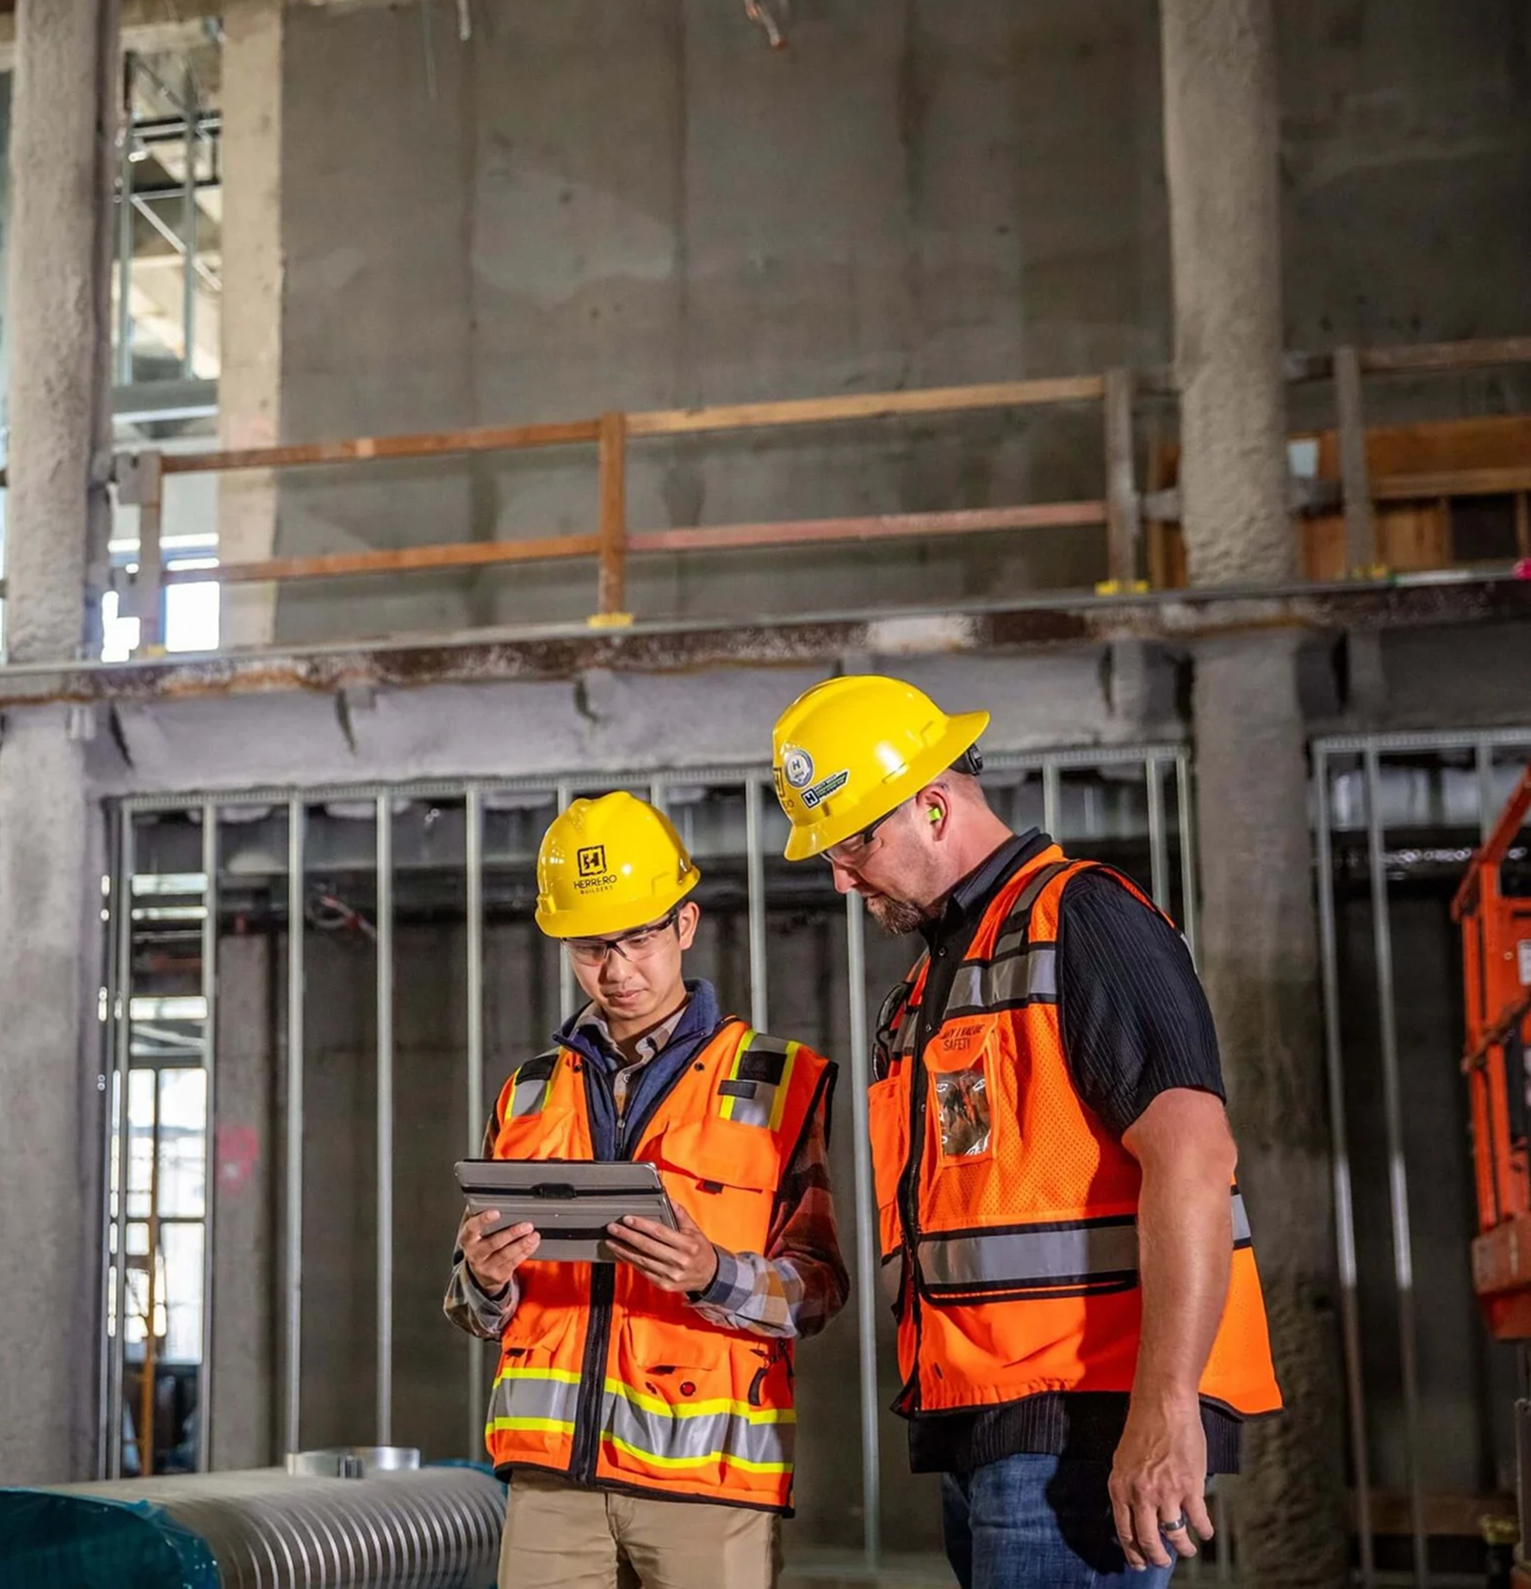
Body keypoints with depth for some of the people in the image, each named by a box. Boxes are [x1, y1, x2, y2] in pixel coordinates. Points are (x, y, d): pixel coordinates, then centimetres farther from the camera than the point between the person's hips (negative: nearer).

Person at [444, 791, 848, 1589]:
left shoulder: (777, 1083, 4)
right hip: (552, 1471, 3)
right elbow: (477, 1313, 15)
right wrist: (486, 1281, -7)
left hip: (707, 1469, -3)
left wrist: (714, 1279, -21)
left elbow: (818, 1288, -3)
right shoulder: (529, 1094, 14)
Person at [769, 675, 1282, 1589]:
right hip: (985, 1429, 9)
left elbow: (1190, 1156, -18)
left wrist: (1166, 1408, -24)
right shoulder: (935, 981, 22)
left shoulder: (1081, 921, -7)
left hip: (1082, 1425, -9)